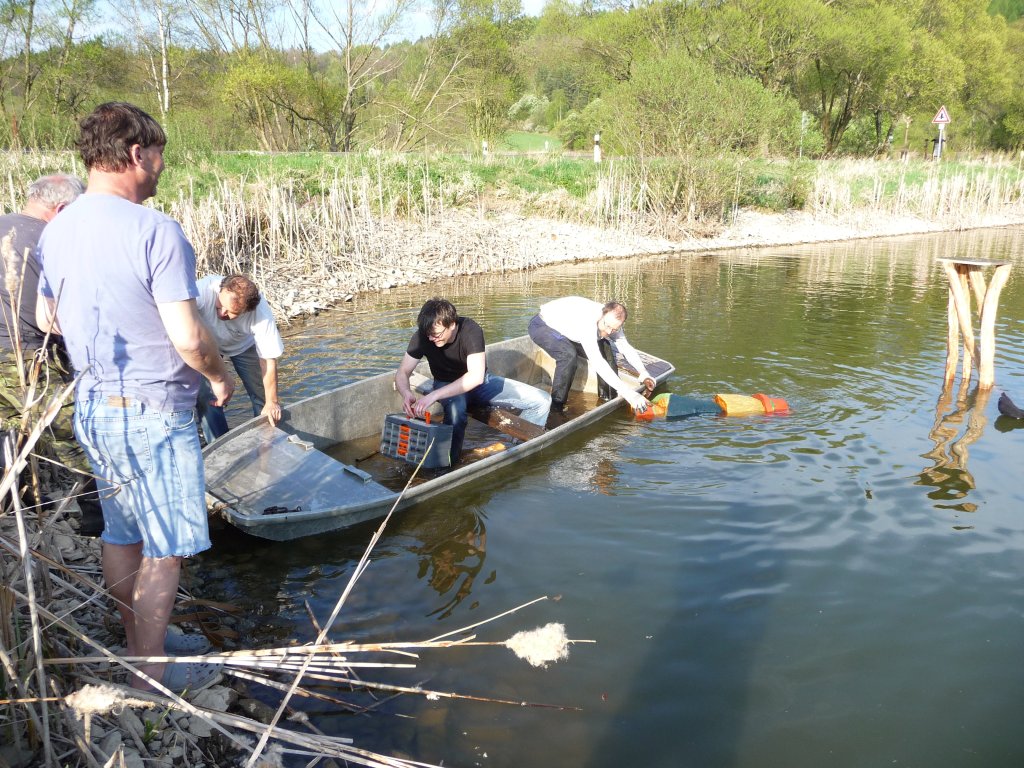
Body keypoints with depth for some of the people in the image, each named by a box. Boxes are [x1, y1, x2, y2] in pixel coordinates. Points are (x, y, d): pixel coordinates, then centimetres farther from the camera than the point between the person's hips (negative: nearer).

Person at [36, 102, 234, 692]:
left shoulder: (57, 232, 5)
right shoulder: (156, 231, -20)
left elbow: (46, 318, 17)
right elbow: (188, 338, -21)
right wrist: (222, 377, -3)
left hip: (94, 406, 8)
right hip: (152, 413, -8)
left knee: (122, 534, 19)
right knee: (165, 549, 5)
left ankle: (140, 639, 36)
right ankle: (150, 674, 16)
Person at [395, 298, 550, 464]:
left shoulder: (471, 331, -32)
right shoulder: (422, 336, -22)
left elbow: (476, 376, -43)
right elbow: (403, 372, -16)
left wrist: (434, 395, -50)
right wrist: (406, 393, -41)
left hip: (480, 381, 0)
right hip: (447, 384, 0)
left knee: (542, 401, -14)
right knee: (455, 408, -40)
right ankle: (448, 462, -20)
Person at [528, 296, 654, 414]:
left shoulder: (611, 319, -16)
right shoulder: (587, 321, -41)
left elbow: (626, 348, -5)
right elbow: (596, 361, -47)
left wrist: (643, 373, -22)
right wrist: (627, 392, -50)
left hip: (566, 329, 8)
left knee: (604, 347, -2)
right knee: (569, 354, -34)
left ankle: (608, 399, 11)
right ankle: (556, 408, -22)